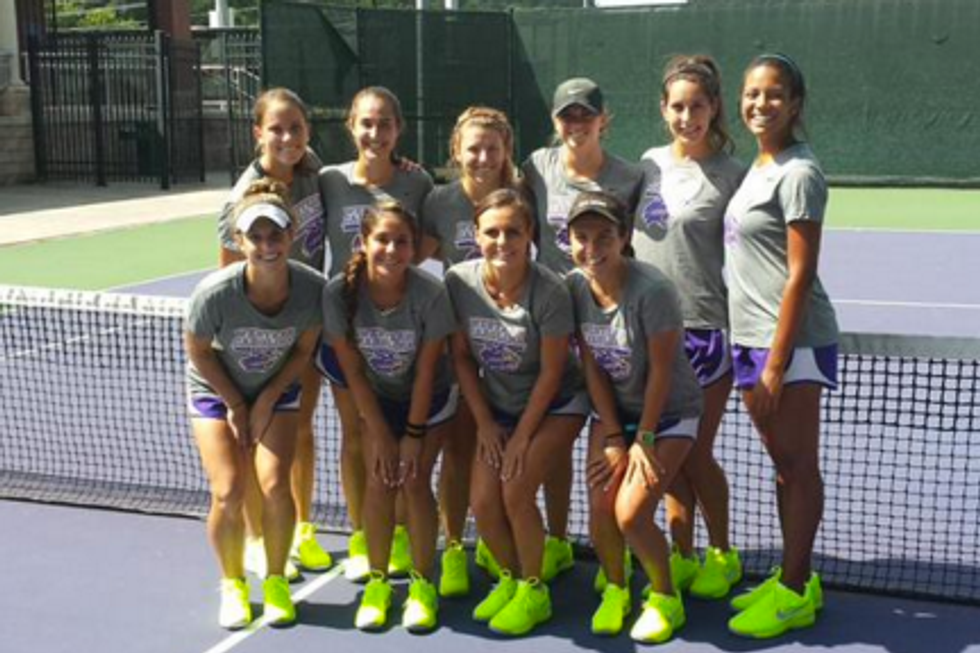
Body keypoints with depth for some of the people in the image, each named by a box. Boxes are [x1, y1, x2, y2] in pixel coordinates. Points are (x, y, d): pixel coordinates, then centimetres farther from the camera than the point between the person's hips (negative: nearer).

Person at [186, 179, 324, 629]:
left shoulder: (312, 288, -26)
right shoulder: (215, 293, -32)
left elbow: (303, 349, -8)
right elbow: (198, 351, -13)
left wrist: (267, 400, -10)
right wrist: (235, 405, -6)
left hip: (276, 390, 1)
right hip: (217, 392, -1)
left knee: (274, 484, -13)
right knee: (228, 494, -10)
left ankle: (276, 581, 11)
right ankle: (232, 584, 17)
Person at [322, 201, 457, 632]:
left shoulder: (430, 294, -29)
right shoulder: (340, 293, -25)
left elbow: (426, 372, -19)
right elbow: (352, 371, -15)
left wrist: (414, 435, -13)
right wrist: (380, 434, -11)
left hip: (429, 399, -1)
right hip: (377, 398, 2)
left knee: (415, 481, -9)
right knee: (380, 482, -7)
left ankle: (422, 583, 8)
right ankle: (377, 581, 11)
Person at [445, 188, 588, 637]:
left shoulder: (549, 292, -26)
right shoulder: (459, 281, -16)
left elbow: (550, 373, -17)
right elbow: (461, 357, -4)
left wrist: (522, 437, -13)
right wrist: (485, 424, -4)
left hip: (555, 405, -4)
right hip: (497, 407, 4)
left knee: (516, 490, -18)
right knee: (482, 502, -6)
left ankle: (533, 592, 5)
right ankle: (510, 578, 23)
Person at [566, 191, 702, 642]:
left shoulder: (652, 290, -27)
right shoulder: (574, 286, -11)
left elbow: (660, 373, -19)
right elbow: (592, 367, -5)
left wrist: (643, 439, -12)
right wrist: (614, 437, -7)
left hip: (668, 414, -4)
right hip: (613, 412, 4)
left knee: (631, 514, -15)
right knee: (599, 506, -9)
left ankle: (665, 598, 14)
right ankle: (615, 590, 21)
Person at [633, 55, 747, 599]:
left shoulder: (731, 175, -6)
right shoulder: (647, 165, 8)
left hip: (704, 329, -4)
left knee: (694, 453, 4)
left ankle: (722, 556, 24)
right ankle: (682, 554, 25)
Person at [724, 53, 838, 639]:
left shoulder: (799, 173, -12)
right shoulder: (757, 168, 13)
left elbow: (801, 276, -16)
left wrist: (777, 362, -18)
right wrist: (759, 353, 14)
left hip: (793, 340, -8)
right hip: (750, 337, 8)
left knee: (799, 465, 0)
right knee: (783, 464, 14)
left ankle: (795, 593, 9)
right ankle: (794, 579, 24)